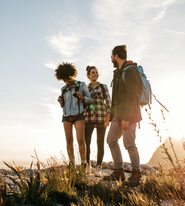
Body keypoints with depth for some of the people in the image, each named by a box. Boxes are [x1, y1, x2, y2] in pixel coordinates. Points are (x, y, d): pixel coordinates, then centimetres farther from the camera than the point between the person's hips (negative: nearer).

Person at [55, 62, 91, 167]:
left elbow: (89, 99, 2)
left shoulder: (82, 85, -2)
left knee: (81, 140, -15)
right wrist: (61, 101, -9)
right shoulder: (64, 89, 9)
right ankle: (71, 164, 11)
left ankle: (83, 163, -4)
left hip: (78, 116, -3)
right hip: (67, 116, 4)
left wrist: (81, 97, -19)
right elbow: (63, 105, 15)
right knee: (69, 140, 2)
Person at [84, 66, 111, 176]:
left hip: (101, 117, -1)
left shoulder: (103, 87, 7)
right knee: (86, 142, -6)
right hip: (89, 118, 2)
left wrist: (108, 118, -9)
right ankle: (87, 165, 14)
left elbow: (108, 103, 1)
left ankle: (98, 168, 2)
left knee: (100, 143, -3)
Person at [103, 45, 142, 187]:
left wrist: (126, 118, -24)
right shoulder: (119, 72, 17)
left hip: (128, 114, -10)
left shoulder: (130, 71, -13)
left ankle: (136, 174, 10)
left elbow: (132, 96, -20)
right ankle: (119, 171, 16)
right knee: (111, 140, 8)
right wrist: (113, 113, 15)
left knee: (129, 143, -5)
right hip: (118, 114, 10)